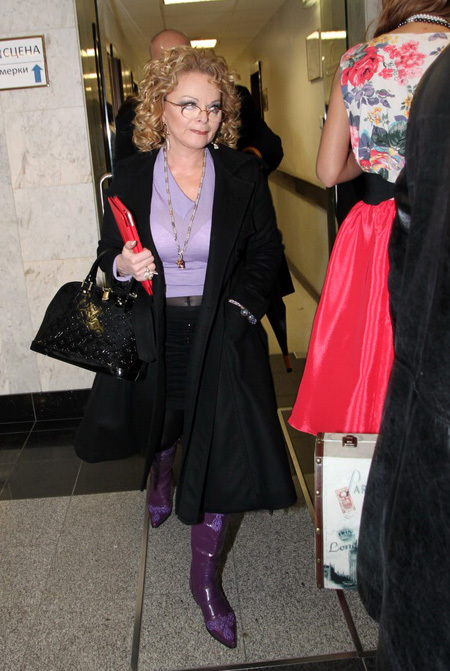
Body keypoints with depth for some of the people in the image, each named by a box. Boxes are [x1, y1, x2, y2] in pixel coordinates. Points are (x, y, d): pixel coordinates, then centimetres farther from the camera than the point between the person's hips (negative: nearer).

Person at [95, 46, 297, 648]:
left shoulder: (243, 174, -5)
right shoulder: (131, 176, -3)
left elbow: (266, 251, 2)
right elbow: (110, 255, 4)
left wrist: (241, 305, -11)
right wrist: (125, 266, -19)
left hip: (222, 331, -1)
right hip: (156, 330, 2)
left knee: (223, 451, -7)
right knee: (158, 419, 22)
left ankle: (205, 576, 12)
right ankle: (161, 480, 61)